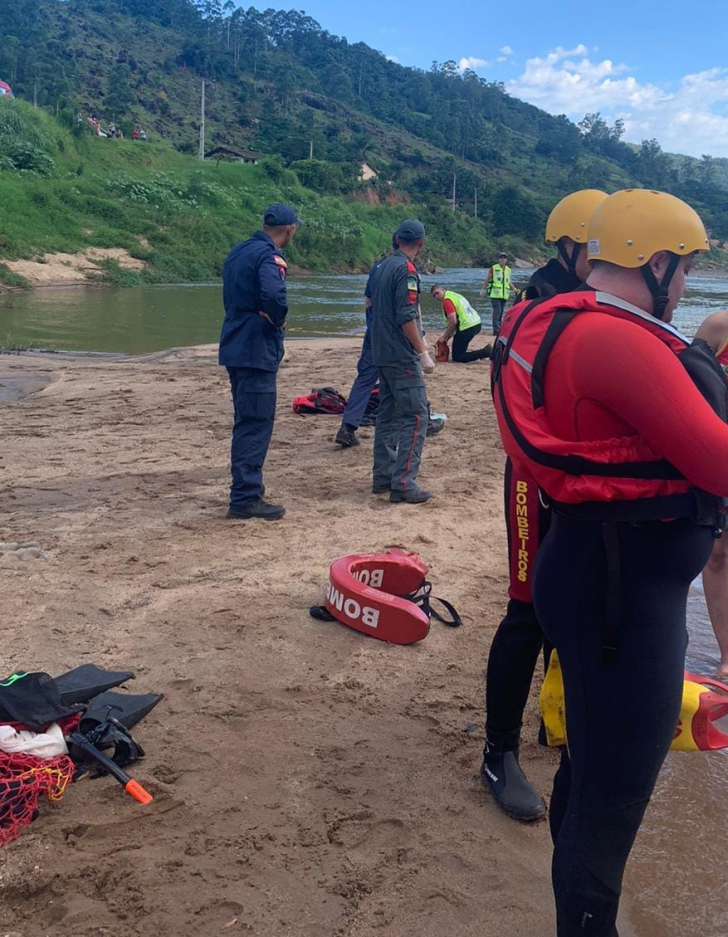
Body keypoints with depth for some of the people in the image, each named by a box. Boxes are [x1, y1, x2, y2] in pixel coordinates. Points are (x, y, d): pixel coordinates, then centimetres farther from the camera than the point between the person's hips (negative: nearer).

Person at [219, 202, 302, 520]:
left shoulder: (238, 251, 15)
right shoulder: (268, 256, -15)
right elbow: (273, 295, -34)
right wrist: (278, 320, -14)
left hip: (235, 348, 10)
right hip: (257, 351, -9)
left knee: (247, 422, 18)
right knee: (255, 424, -5)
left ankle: (246, 492, 27)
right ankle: (245, 499, -1)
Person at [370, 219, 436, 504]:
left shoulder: (384, 267, 13)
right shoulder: (407, 269, -13)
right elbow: (406, 318, -20)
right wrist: (423, 353, -16)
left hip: (382, 353, 9)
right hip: (402, 356, -9)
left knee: (388, 414, 13)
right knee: (415, 417, -8)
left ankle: (383, 477, 17)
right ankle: (403, 484, -11)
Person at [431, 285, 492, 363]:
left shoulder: (447, 300, -9)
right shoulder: (455, 295, 21)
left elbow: (453, 322, -18)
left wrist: (444, 337, -7)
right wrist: (447, 336, 21)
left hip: (467, 328, -10)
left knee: (457, 357, -1)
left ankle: (485, 352, -15)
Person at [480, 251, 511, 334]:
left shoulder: (508, 269, 13)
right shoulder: (493, 268, -2)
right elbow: (487, 279, 3)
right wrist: (483, 289, -2)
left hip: (504, 295, 5)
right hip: (495, 294, -5)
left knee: (501, 313, 8)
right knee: (497, 312, -14)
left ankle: (499, 329, 13)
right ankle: (496, 330, -17)